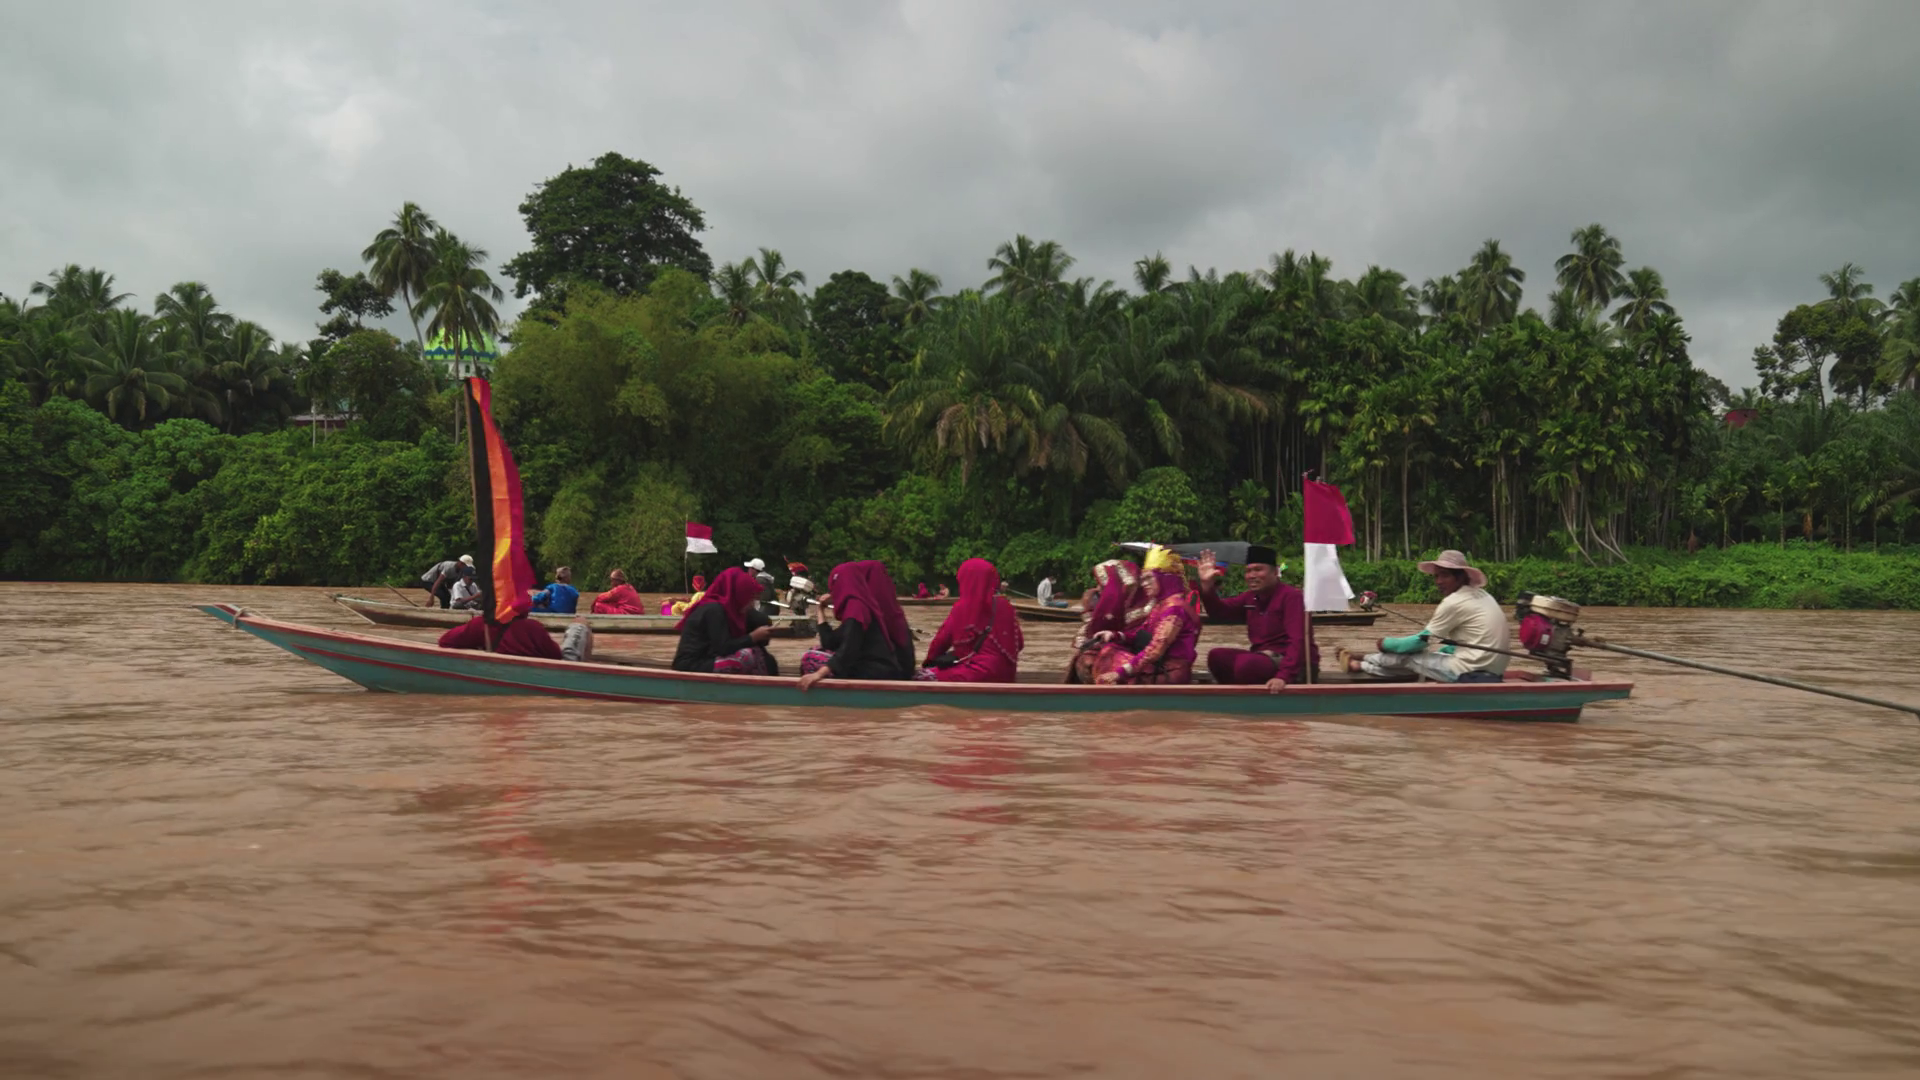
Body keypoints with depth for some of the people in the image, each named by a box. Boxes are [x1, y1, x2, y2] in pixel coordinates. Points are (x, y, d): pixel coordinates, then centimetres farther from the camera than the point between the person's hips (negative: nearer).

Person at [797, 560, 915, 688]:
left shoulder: (856, 604, -8)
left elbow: (849, 648, -23)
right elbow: (830, 643, 20)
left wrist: (820, 673, -32)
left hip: (874, 674, -9)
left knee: (810, 658, -9)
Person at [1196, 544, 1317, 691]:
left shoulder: (1291, 596, -13)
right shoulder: (1250, 598, 11)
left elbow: (1297, 640, -25)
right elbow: (1219, 612, 14)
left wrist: (1283, 676, -39)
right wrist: (1207, 585, -5)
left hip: (1294, 664, -8)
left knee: (1246, 663, -34)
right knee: (1216, 656, -9)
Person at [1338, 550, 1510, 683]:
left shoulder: (1454, 602, -14)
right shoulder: (1481, 595, 13)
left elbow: (1421, 640, -6)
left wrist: (1386, 643, 8)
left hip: (1470, 675, -9)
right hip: (1492, 673, 9)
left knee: (1408, 657, 6)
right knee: (1424, 651, 21)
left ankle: (1359, 664, 28)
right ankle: (1365, 662, 33)